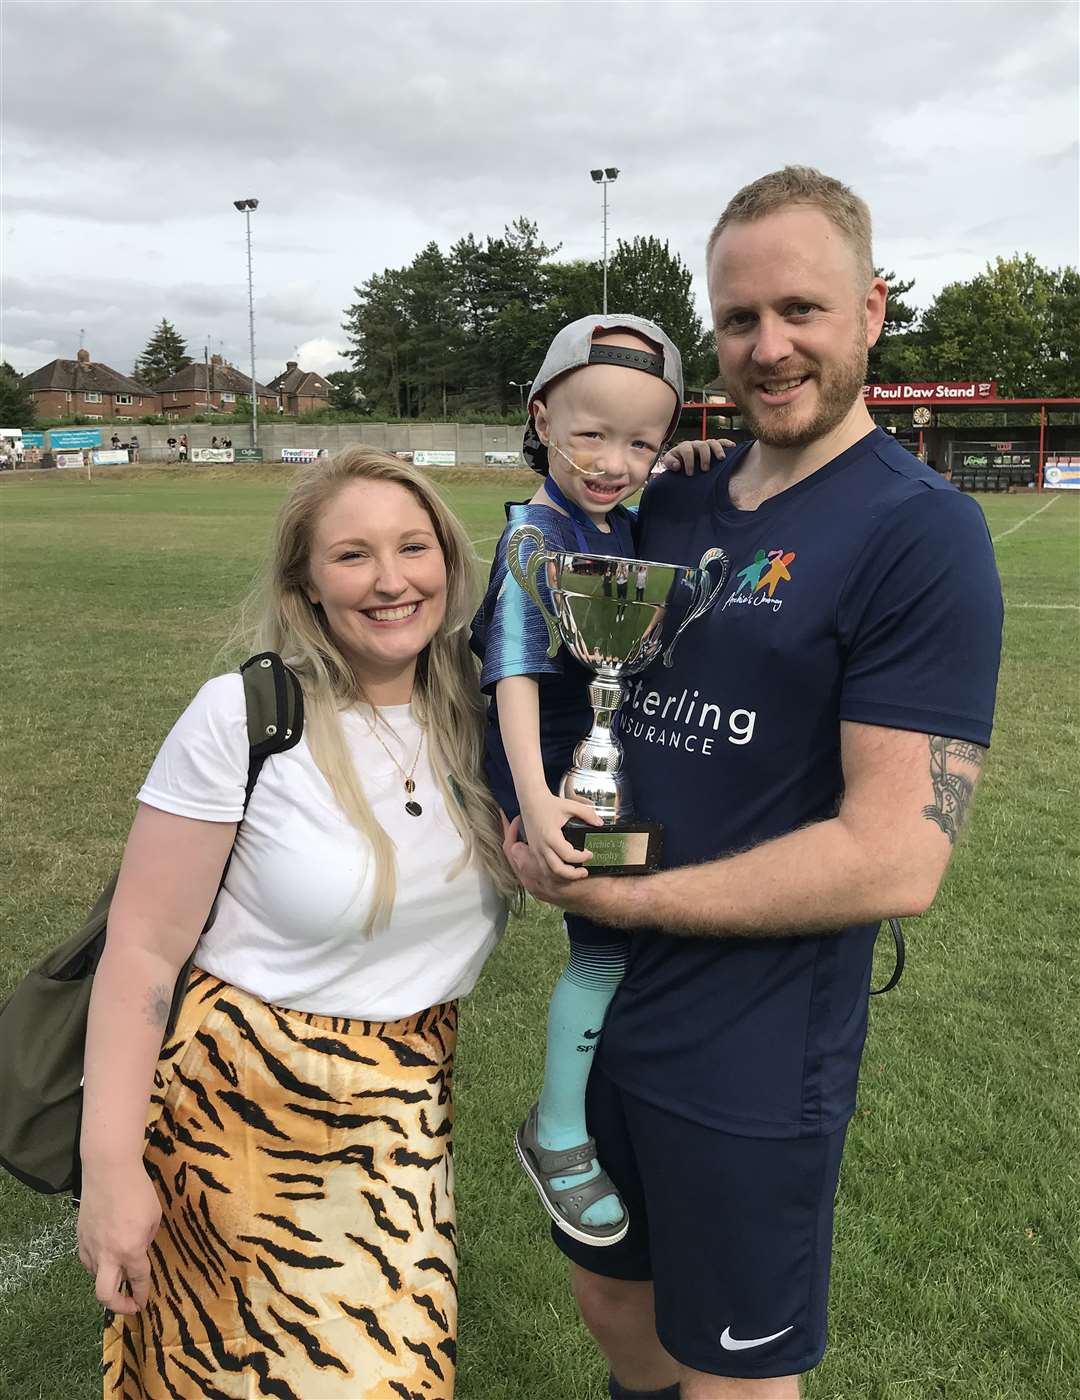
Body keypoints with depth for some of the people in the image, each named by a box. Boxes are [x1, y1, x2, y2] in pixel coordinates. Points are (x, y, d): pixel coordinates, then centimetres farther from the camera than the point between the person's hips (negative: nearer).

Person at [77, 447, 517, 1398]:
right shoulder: (245, 716, -17)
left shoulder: (479, 710, -4)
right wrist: (108, 1168, -13)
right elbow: (143, 948, -13)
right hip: (249, 1108, -3)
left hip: (409, 1120, 4)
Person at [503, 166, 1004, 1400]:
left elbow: (896, 861, -23)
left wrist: (627, 896, -17)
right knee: (610, 1296, 27)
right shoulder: (674, 501, 3)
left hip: (756, 1055, -6)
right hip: (614, 1008, 6)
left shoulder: (921, 534, -17)